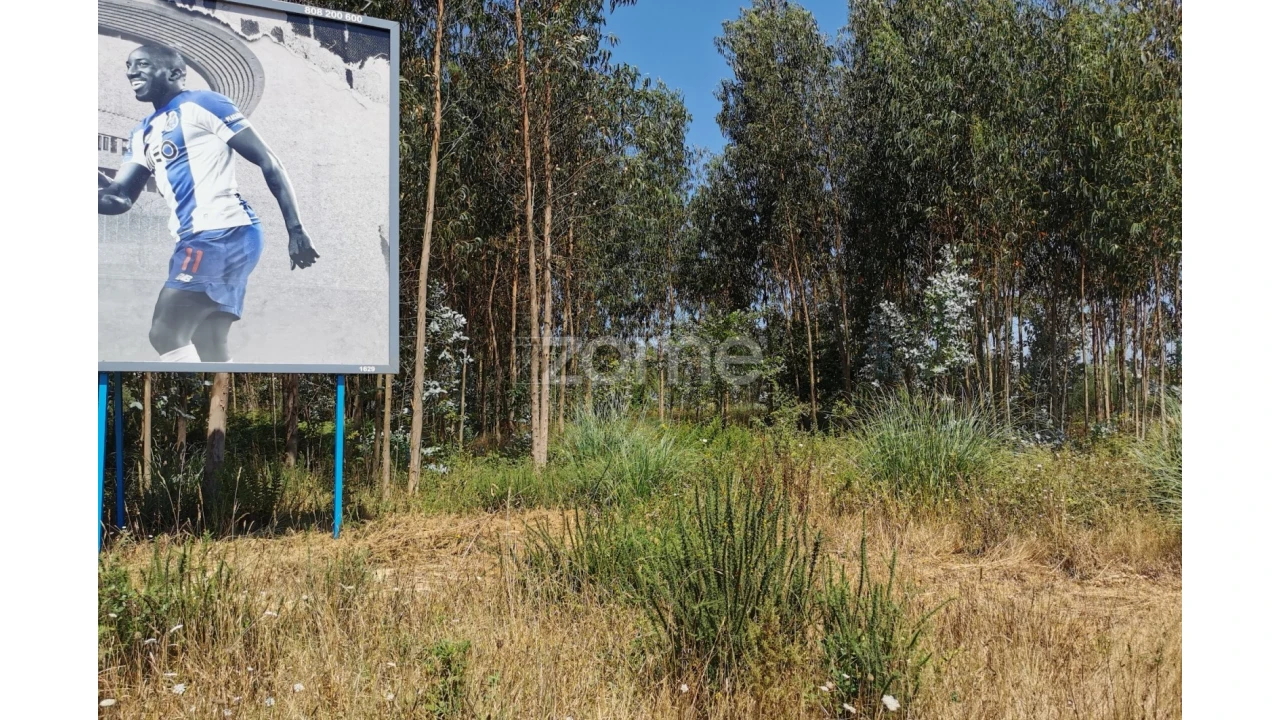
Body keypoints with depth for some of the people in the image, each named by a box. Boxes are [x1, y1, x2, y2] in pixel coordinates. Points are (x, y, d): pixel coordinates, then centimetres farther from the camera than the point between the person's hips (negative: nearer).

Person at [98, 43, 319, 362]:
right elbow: (119, 197, 18)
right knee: (211, 350, 8)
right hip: (195, 240, 9)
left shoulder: (201, 104, -1)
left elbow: (268, 161, -6)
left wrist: (296, 229, -12)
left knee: (165, 335, -12)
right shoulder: (143, 133, 23)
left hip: (224, 232, -9)